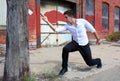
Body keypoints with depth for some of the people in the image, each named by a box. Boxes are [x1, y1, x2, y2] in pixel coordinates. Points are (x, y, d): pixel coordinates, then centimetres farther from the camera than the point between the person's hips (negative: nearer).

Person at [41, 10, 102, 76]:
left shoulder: (82, 21, -17)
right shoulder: (67, 25, -8)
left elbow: (92, 30, -6)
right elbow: (57, 30, -17)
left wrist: (98, 39, 4)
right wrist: (47, 21, -21)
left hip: (84, 45, -2)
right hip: (75, 43, 3)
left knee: (90, 63, 2)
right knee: (65, 49, -28)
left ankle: (98, 61, 41)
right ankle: (64, 68, -9)